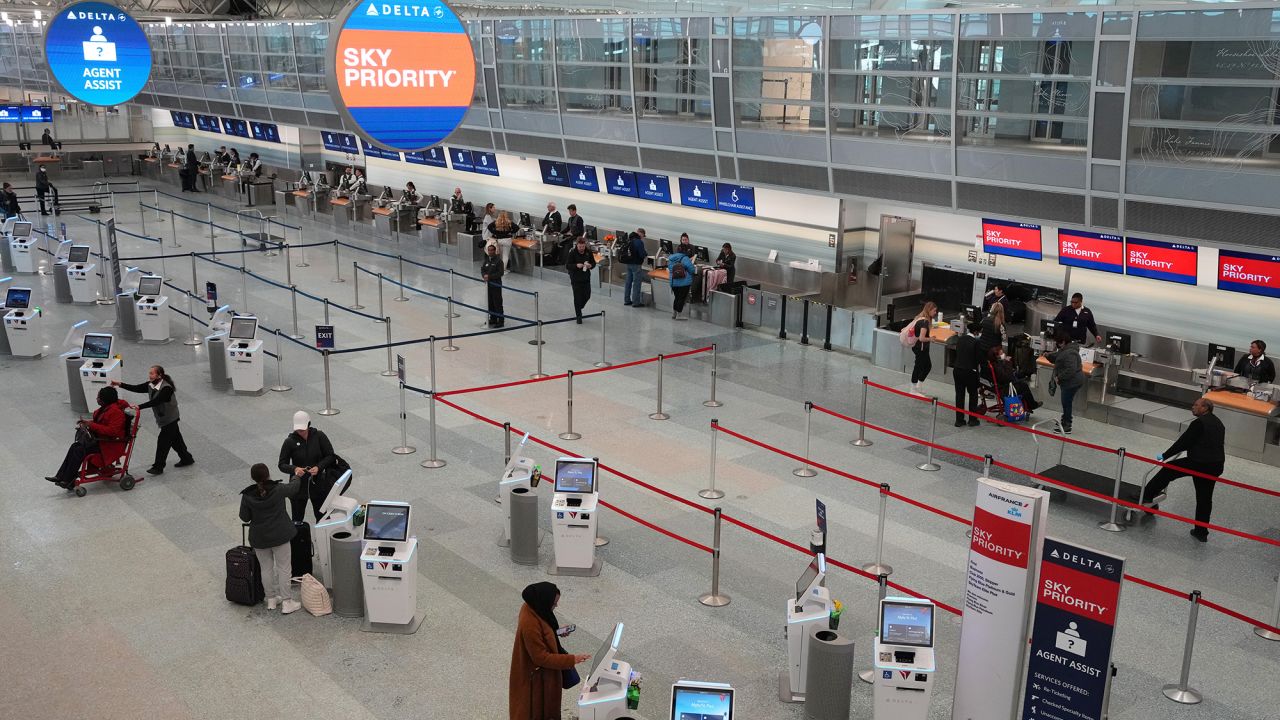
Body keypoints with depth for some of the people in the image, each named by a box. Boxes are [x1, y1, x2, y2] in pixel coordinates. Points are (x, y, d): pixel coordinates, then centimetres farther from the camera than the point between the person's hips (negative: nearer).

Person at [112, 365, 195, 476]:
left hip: (169, 419, -9)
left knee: (162, 441, -5)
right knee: (175, 439, 18)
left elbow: (155, 401, -37)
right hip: (163, 418, 9)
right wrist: (120, 384, -12)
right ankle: (187, 458, 30)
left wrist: (140, 407, -43)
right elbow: (137, 388, -3)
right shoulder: (151, 385, 0)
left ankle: (158, 467, 3)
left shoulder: (166, 388, -27)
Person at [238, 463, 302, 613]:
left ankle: (271, 599, 30)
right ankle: (287, 602, 12)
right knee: (284, 568, 8)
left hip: (259, 537, 2)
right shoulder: (278, 489, -17)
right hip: (280, 535, -2)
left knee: (266, 568, 18)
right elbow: (294, 487, 4)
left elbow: (244, 517, -4)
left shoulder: (248, 496, -14)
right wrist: (296, 478, 26)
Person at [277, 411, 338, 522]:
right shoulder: (290, 441, -8)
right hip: (298, 484, -1)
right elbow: (282, 465, -5)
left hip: (318, 483, 1)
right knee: (297, 518, 5)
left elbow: (330, 456, -2)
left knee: (322, 517, 13)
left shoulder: (319, 436, -7)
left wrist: (319, 467, -20)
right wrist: (294, 469, -26)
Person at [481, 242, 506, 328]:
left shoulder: (498, 260, -11)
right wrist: (484, 275, -10)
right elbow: (482, 269, 12)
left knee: (497, 303, -5)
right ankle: (493, 319, 25)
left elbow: (500, 273, -17)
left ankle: (500, 321, 0)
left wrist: (490, 276, -20)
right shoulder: (486, 260, 9)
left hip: (496, 284, -7)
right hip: (488, 284, 7)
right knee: (490, 302, 13)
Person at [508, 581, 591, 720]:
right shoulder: (530, 625, -37)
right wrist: (571, 660, -28)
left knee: (544, 704, 28)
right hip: (536, 674, -9)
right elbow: (541, 657, -29)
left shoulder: (533, 608, -10)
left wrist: (556, 632, -2)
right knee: (535, 708, 14)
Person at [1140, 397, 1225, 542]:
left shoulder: (1199, 423, -13)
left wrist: (1165, 455, -2)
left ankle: (1146, 496, 13)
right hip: (1216, 466, 8)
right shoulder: (1218, 423, 15)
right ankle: (1201, 531, 19)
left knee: (1168, 470, 7)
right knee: (1205, 498, 13)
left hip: (1198, 463, -8)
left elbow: (1183, 442, -11)